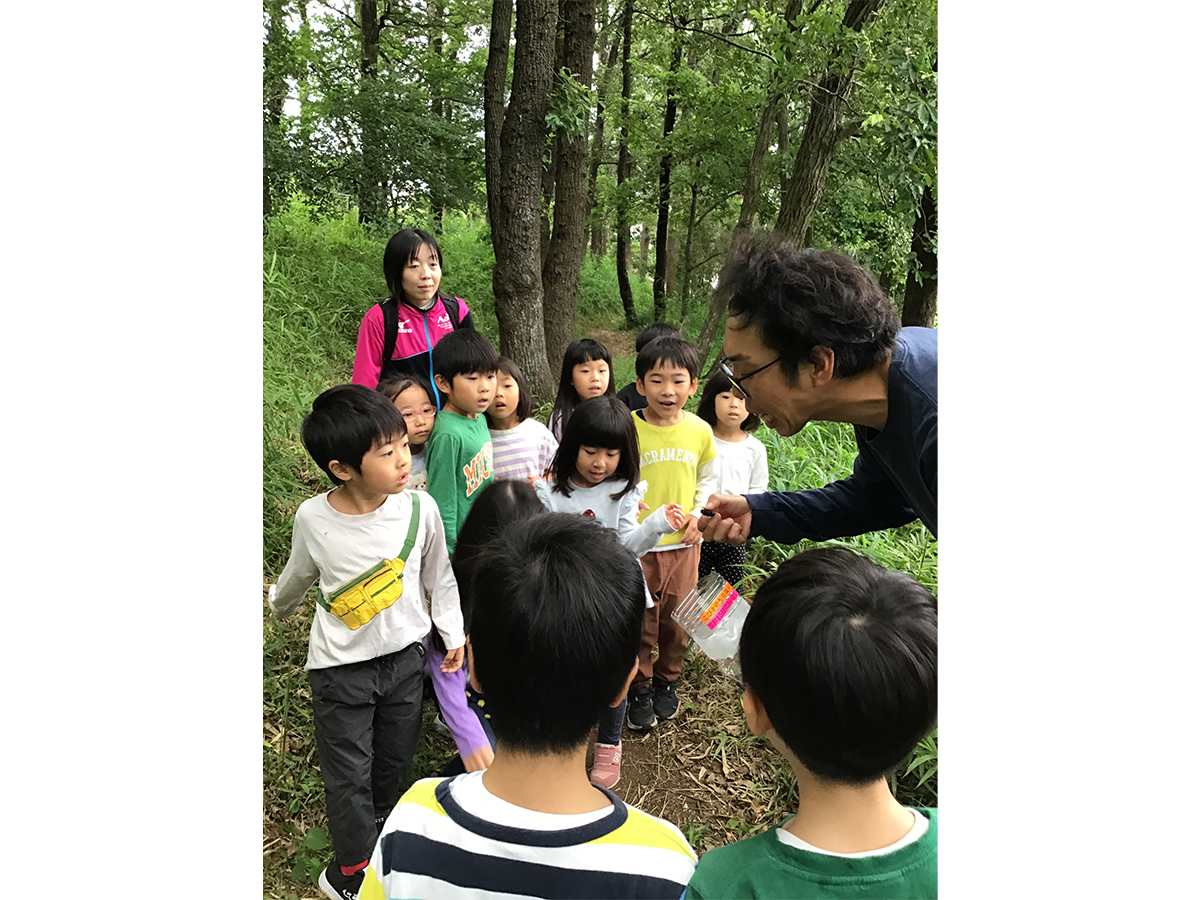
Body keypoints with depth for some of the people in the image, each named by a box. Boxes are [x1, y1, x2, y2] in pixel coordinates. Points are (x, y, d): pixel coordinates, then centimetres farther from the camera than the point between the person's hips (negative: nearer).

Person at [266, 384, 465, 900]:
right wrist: (280, 606, 24)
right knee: (348, 774, 10)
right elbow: (299, 576, 7)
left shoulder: (419, 509, -18)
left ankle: (378, 824, 51)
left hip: (406, 656, 2)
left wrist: (453, 633, 5)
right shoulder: (313, 518, -18)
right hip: (340, 666, -1)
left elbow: (440, 577, 0)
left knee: (395, 759, 20)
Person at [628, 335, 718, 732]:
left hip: (684, 543, 3)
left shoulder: (700, 430, -3)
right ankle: (640, 688, 31)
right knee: (639, 622, 8)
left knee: (677, 619, 16)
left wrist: (698, 514, 0)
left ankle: (667, 680, 40)